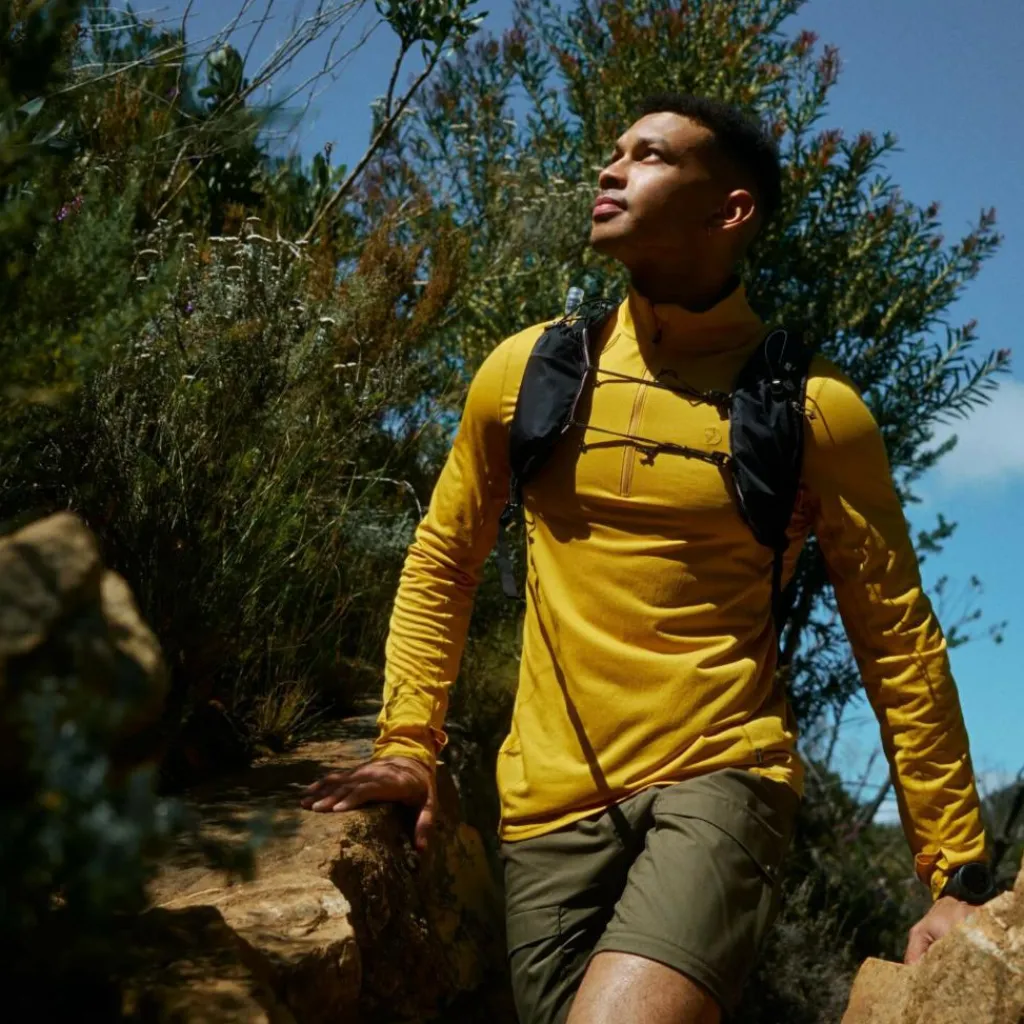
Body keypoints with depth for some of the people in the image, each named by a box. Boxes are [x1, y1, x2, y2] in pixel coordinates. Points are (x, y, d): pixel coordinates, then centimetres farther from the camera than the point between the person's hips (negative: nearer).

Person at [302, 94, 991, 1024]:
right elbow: (442, 563, 18)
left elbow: (899, 641, 2)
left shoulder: (814, 408, -2)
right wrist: (408, 744, 9)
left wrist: (959, 873, 1)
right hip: (551, 807, 4)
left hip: (718, 782, -3)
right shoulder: (529, 371, 6)